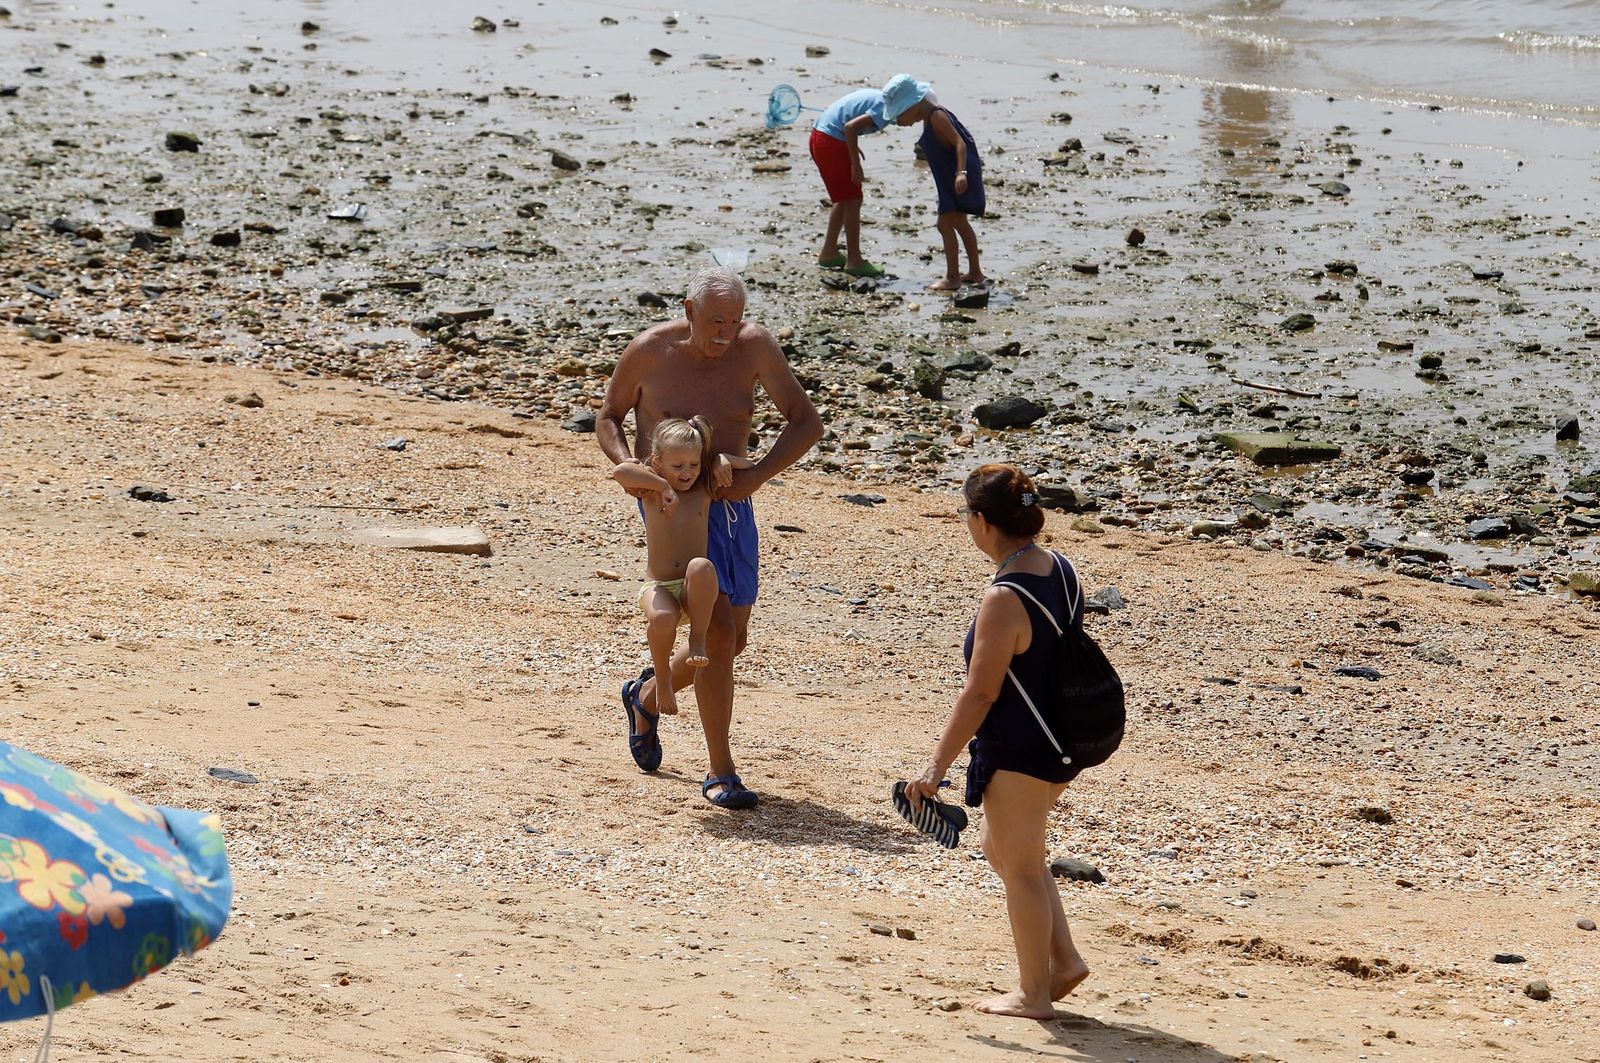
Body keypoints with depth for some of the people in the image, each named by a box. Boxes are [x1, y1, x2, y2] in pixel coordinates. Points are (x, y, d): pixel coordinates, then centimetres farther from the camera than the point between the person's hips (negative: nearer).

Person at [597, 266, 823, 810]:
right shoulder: (649, 351, -11)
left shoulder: (754, 346, -8)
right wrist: (627, 462, -15)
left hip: (731, 506, 5)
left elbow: (807, 422, -7)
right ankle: (720, 773, -10)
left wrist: (757, 474, -20)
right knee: (718, 628, -18)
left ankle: (647, 695, 46)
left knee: (731, 641, 15)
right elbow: (608, 417, 6)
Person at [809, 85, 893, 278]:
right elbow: (851, 127, -24)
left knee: (845, 199, 19)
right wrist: (856, 164, -18)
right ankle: (854, 261, -1)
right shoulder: (885, 110, -15)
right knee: (852, 201, -3)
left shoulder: (877, 96, 13)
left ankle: (829, 252, 26)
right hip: (832, 142, -10)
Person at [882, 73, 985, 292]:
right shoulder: (929, 116, 10)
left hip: (957, 178, -11)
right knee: (959, 223, 22)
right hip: (950, 175, 11)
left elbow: (959, 143, -28)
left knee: (945, 223, -11)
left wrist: (961, 172, -39)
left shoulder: (936, 116, -20)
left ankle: (952, 277, -8)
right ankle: (974, 272, 33)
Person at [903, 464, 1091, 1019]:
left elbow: (980, 693, -23)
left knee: (1021, 867, 6)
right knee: (1002, 850, 24)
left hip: (1018, 751, -9)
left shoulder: (1004, 599, -25)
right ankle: (1063, 960, 24)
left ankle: (1034, 993, 18)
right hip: (1061, 738, 9)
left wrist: (937, 765, -16)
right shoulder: (1058, 567, 1)